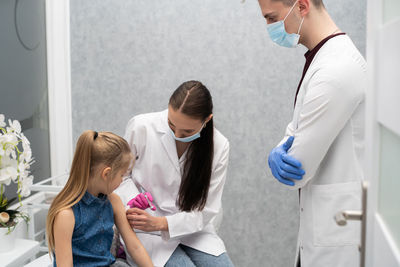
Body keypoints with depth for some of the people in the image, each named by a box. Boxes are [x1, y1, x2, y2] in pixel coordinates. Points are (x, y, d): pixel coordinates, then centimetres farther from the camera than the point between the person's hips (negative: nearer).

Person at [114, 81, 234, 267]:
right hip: (144, 230, -2)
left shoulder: (219, 147, -11)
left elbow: (207, 211, -9)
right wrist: (132, 200, -18)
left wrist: (161, 223, -23)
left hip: (190, 228, 3)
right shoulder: (141, 127, -15)